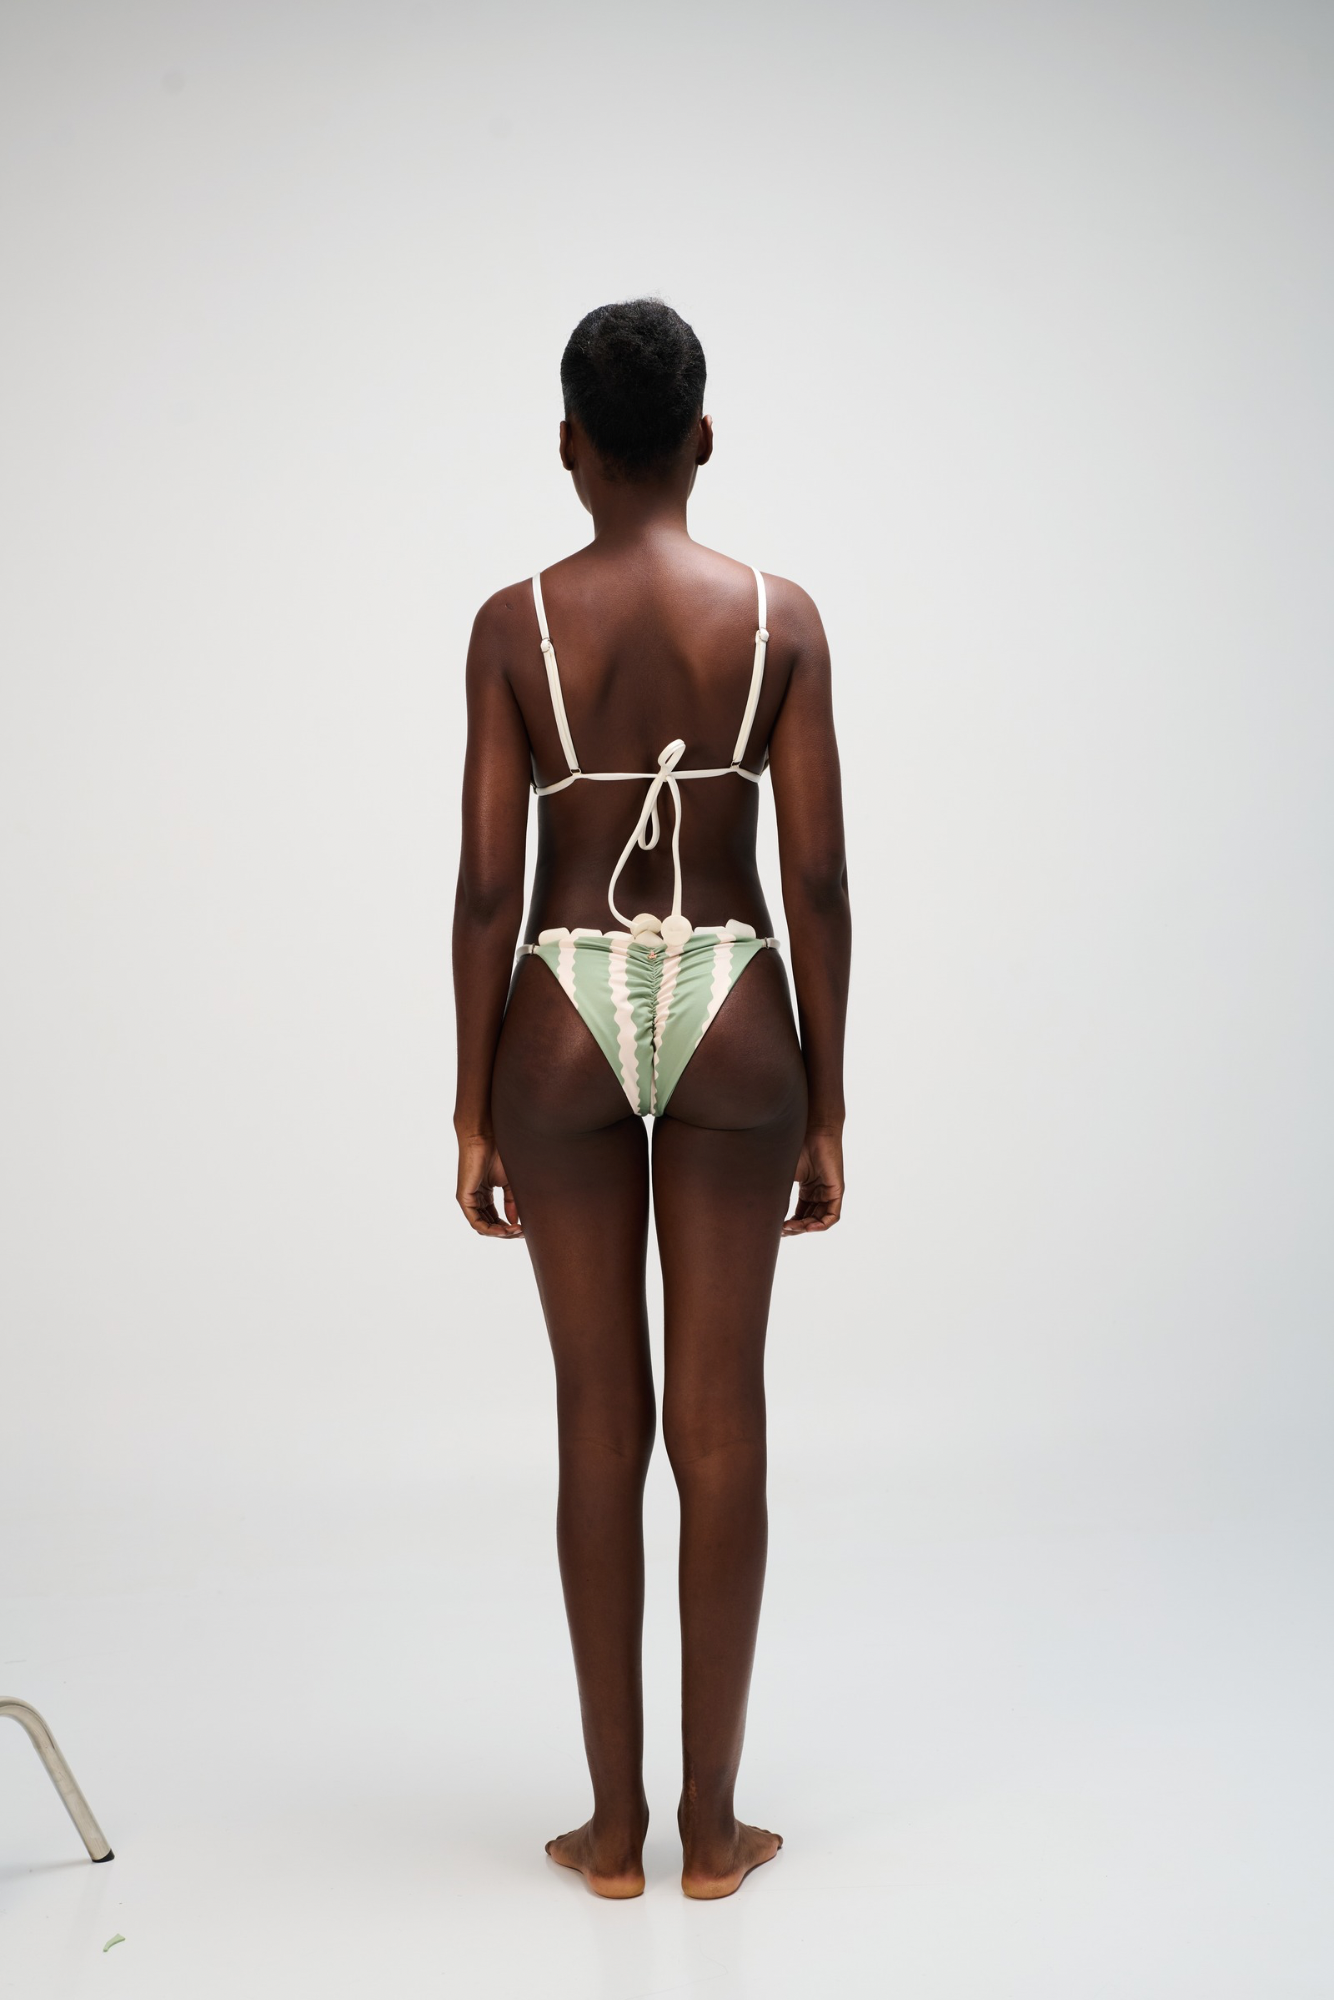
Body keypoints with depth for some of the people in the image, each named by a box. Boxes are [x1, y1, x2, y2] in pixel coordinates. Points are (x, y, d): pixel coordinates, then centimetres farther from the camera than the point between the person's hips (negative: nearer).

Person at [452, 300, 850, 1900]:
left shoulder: (515, 624, -3)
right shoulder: (780, 615, -1)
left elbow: (487, 885, -5)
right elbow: (818, 880, -4)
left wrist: (475, 1113, 3)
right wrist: (825, 1108, 4)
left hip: (565, 1016, 0)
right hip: (732, 1016, 0)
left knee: (599, 1422, 8)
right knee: (721, 1424, 7)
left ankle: (615, 1823, 17)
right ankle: (711, 1824, 15)